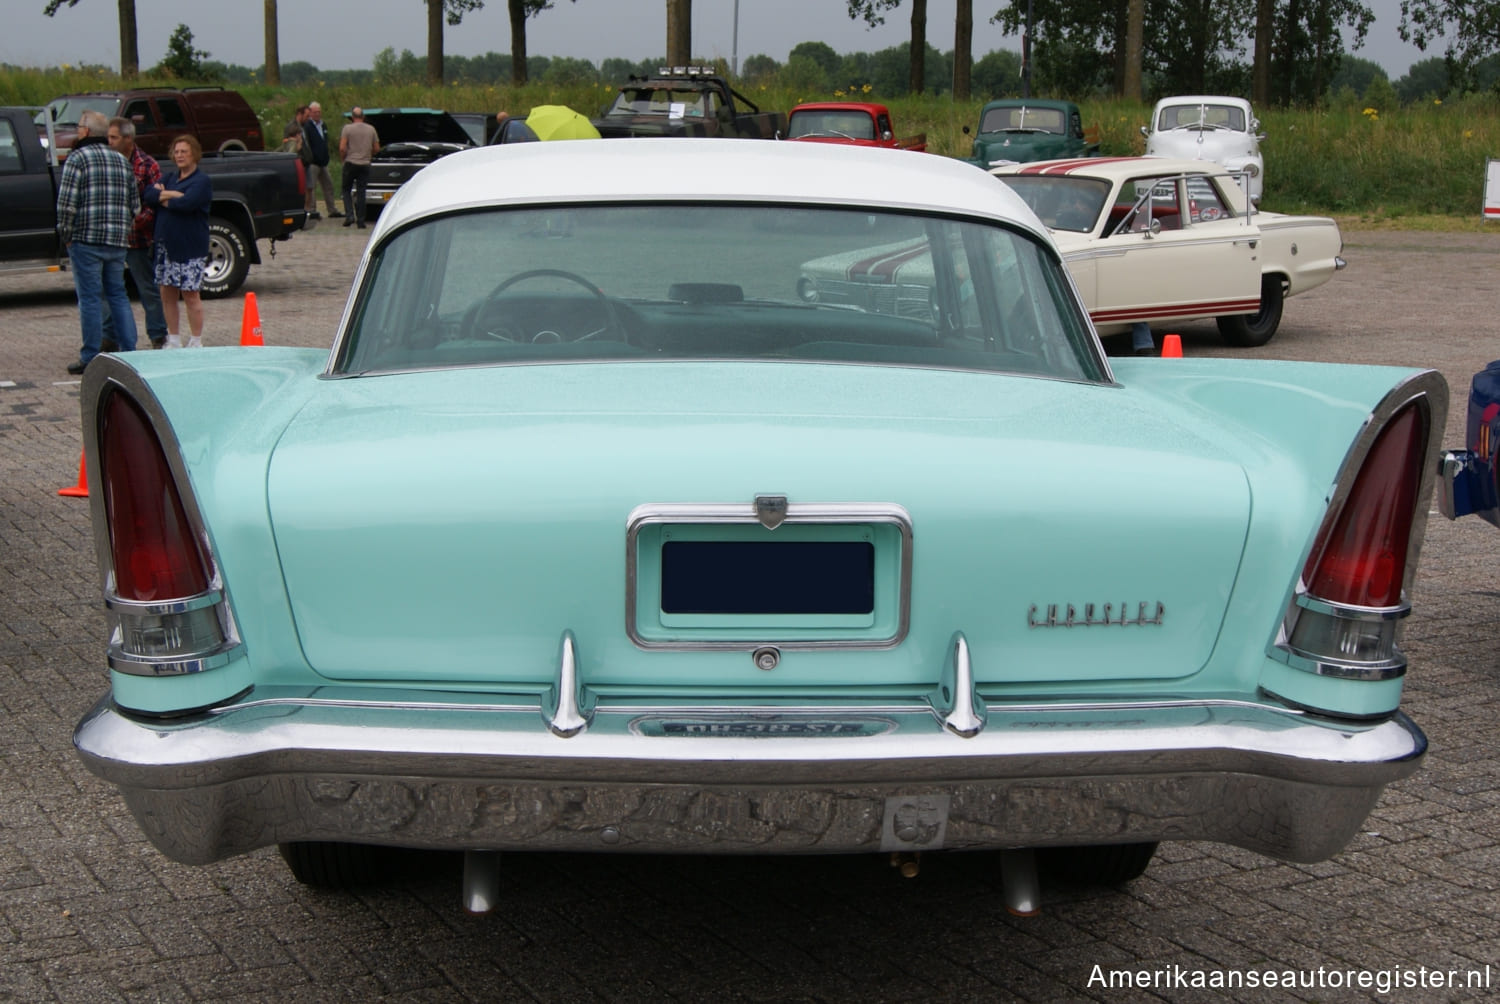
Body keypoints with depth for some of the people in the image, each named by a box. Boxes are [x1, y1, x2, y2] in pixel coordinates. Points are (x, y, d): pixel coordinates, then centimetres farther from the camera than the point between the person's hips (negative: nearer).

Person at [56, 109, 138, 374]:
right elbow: (135, 204, 15)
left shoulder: (78, 158, -7)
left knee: (90, 299, -2)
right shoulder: (121, 160, 14)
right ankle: (128, 352, 12)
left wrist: (66, 234, -2)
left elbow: (67, 203, -13)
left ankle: (90, 358, 0)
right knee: (118, 295, 13)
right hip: (118, 242, 6)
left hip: (86, 240, -6)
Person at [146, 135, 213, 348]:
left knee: (191, 296, -2)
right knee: (167, 295, 8)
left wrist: (163, 197, -6)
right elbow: (149, 195, 0)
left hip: (190, 248, -7)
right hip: (166, 244, 7)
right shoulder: (169, 177, 16)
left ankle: (196, 343, 6)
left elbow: (186, 204, -21)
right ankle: (173, 341, 17)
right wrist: (174, 195, -13)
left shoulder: (202, 181, -5)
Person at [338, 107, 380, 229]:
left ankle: (349, 215, -4)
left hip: (350, 163, -2)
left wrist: (342, 158, 7)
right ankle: (360, 221, 4)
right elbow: (377, 149, 6)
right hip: (365, 164, 2)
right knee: (361, 192, 5)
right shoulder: (371, 129, 4)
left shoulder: (347, 128, -6)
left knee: (346, 190, 12)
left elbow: (342, 148, -12)